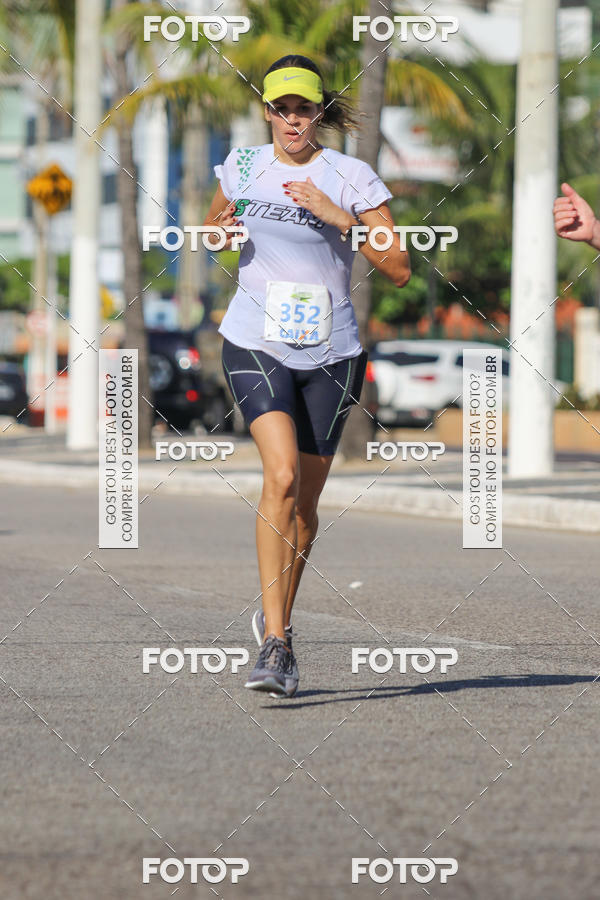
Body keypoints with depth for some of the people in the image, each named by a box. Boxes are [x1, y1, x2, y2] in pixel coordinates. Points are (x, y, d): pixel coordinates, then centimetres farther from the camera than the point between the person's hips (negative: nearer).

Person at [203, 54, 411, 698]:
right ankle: (274, 641, -24)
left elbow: (399, 270, -9)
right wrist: (218, 229, -1)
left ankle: (276, 620, 33)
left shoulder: (352, 177, -5)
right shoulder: (243, 165, 4)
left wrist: (339, 216, -20)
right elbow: (213, 227, 24)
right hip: (255, 345, 0)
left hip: (330, 354, 0)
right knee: (281, 475, -21)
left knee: (305, 499, 8)